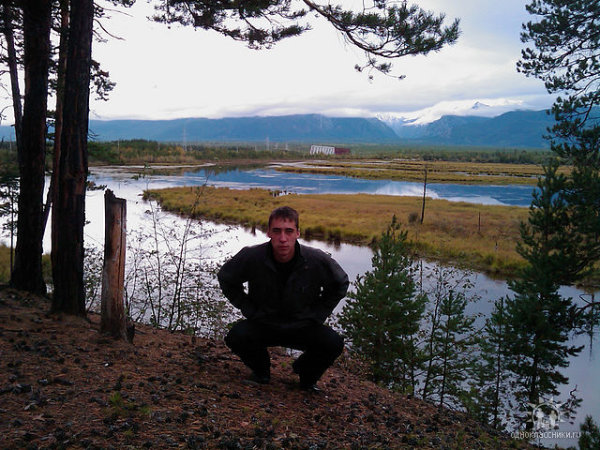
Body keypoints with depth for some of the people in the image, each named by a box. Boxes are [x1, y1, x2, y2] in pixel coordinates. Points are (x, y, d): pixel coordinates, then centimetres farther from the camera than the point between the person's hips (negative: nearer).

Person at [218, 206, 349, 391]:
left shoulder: (317, 260, -17)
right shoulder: (251, 257, -17)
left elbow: (340, 284, 4)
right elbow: (225, 278, 3)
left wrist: (317, 315, -2)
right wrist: (249, 310, -3)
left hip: (303, 327, 0)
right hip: (262, 325, 0)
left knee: (334, 343, -25)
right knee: (236, 336, -29)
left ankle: (307, 375, 11)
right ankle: (260, 369, 8)